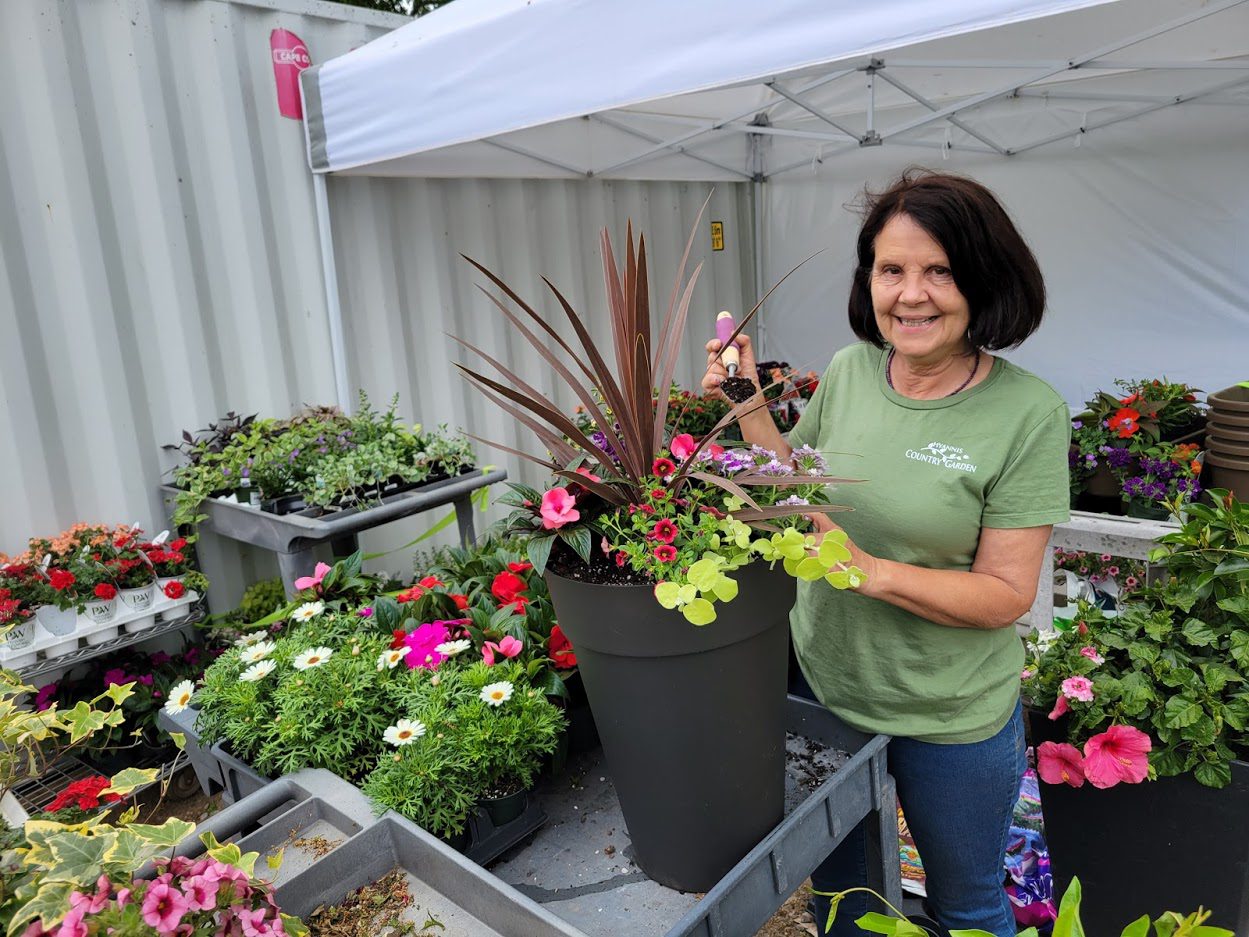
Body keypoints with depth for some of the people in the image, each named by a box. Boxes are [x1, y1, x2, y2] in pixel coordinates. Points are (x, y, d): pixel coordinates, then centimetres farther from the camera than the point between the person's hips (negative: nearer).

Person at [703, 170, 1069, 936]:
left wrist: (870, 570, -30)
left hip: (950, 720, -3)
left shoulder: (1027, 412, -18)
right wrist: (748, 407, -8)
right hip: (821, 682, 4)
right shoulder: (848, 370, -7)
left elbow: (1007, 594, -18)